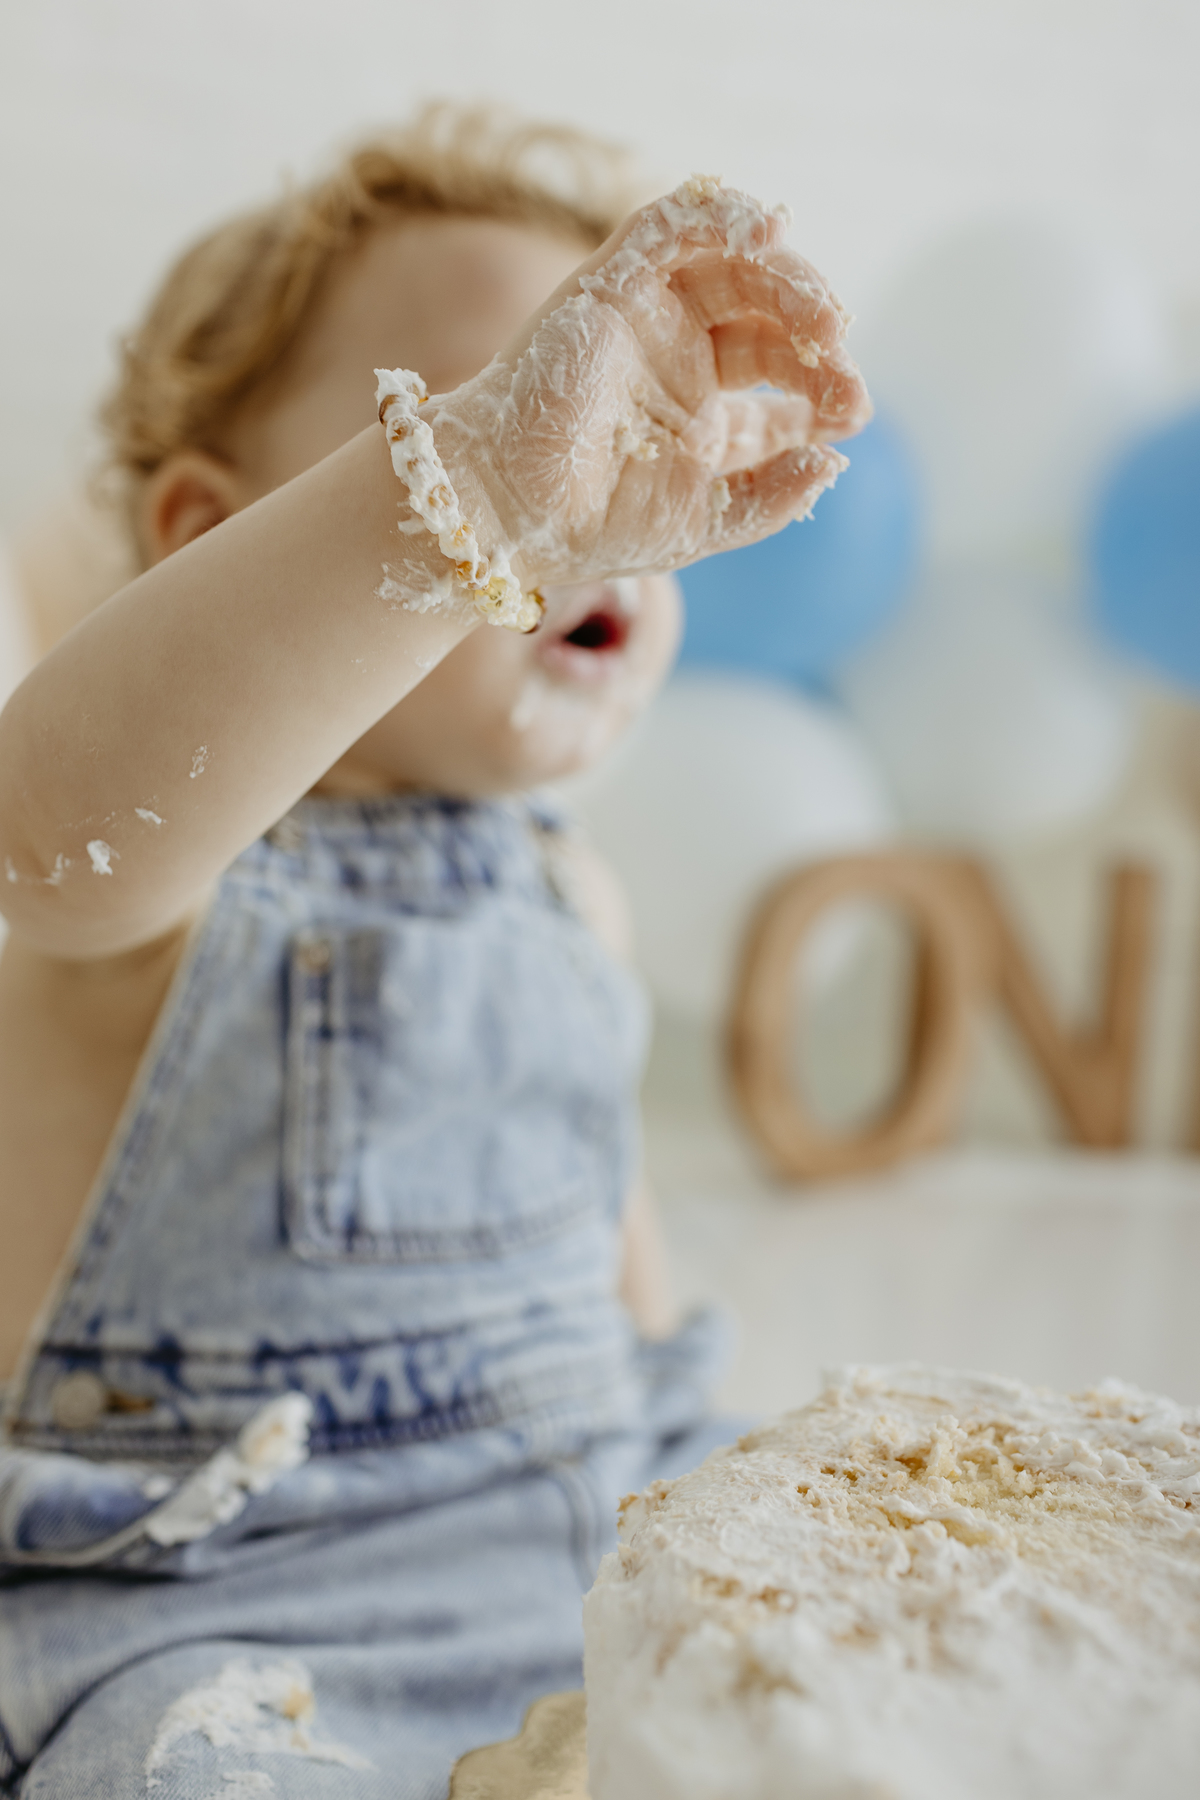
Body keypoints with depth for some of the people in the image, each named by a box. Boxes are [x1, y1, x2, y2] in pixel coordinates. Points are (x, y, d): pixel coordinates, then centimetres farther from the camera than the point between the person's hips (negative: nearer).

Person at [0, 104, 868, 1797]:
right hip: (207, 1622, -5)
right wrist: (492, 479, -55)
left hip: (587, 1551, 6)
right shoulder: (165, 862, -18)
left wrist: (669, 1467, 17)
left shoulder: (566, 897, 4)